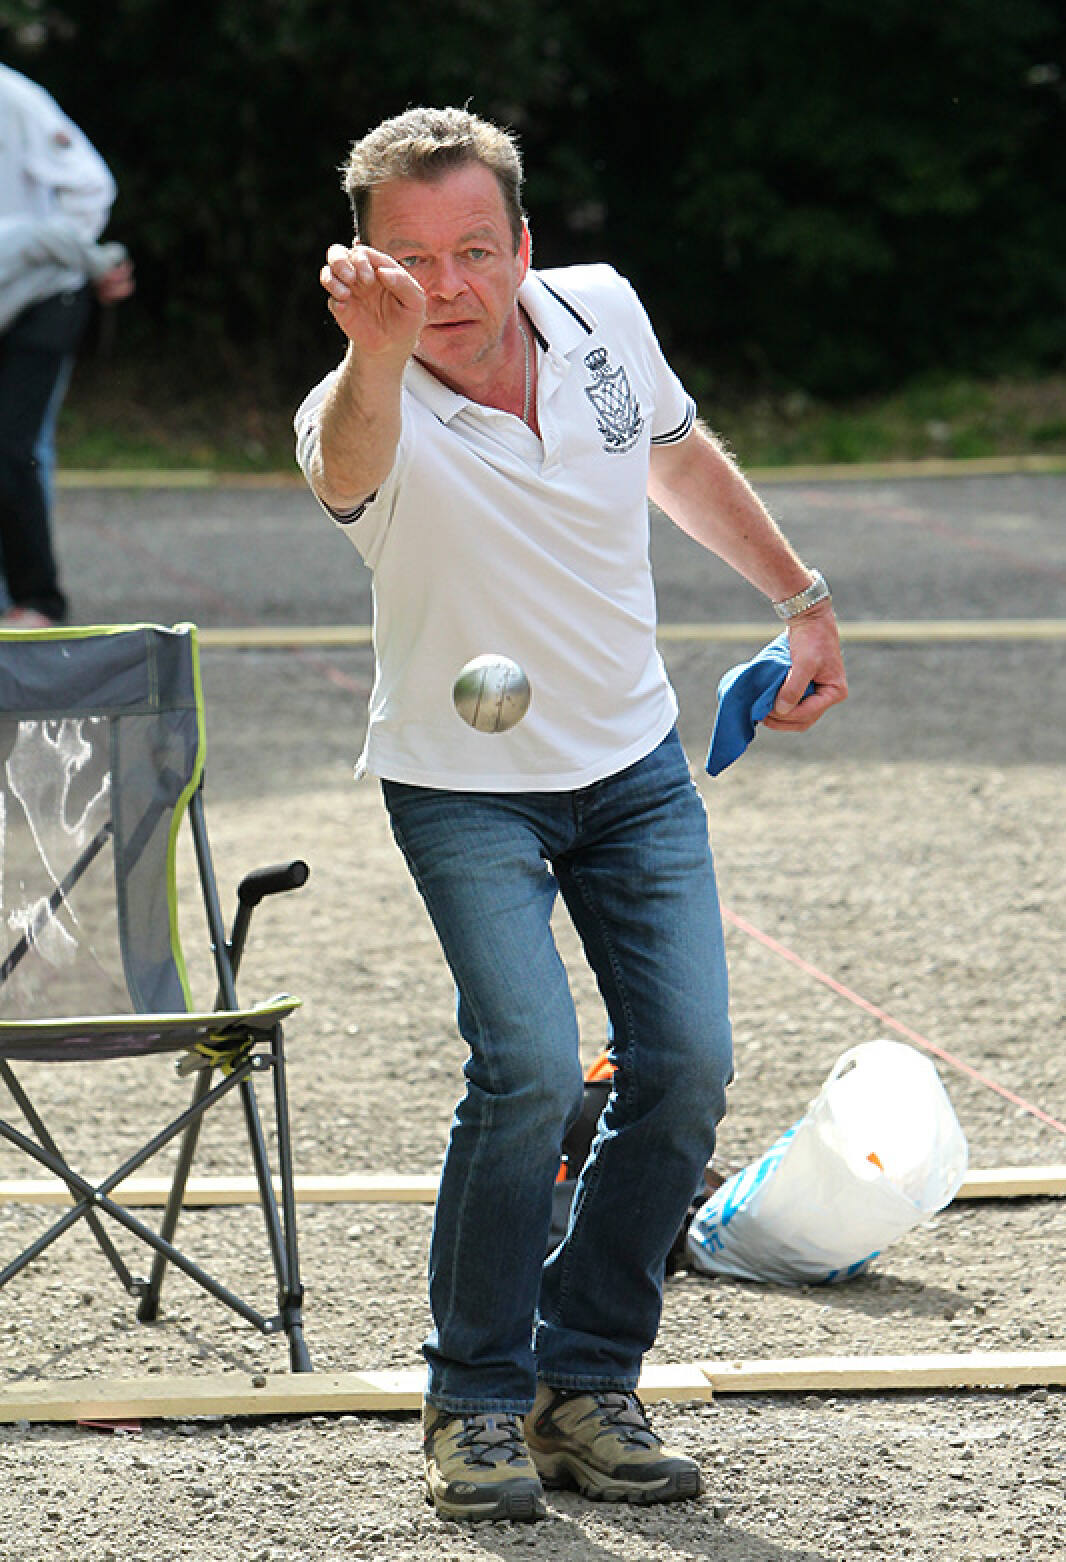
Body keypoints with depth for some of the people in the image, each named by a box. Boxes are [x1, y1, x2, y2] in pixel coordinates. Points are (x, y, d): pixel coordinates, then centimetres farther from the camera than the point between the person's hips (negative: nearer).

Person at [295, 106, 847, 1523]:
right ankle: (478, 1398, -2)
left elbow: (680, 456, 12)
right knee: (531, 1067, -22)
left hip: (634, 767, 5)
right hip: (463, 789, -4)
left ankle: (589, 1378, 11)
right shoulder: (366, 416, -27)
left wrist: (802, 597, 16)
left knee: (686, 1067, -7)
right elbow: (349, 468, -55)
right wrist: (377, 359, -76)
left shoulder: (605, 316, -11)